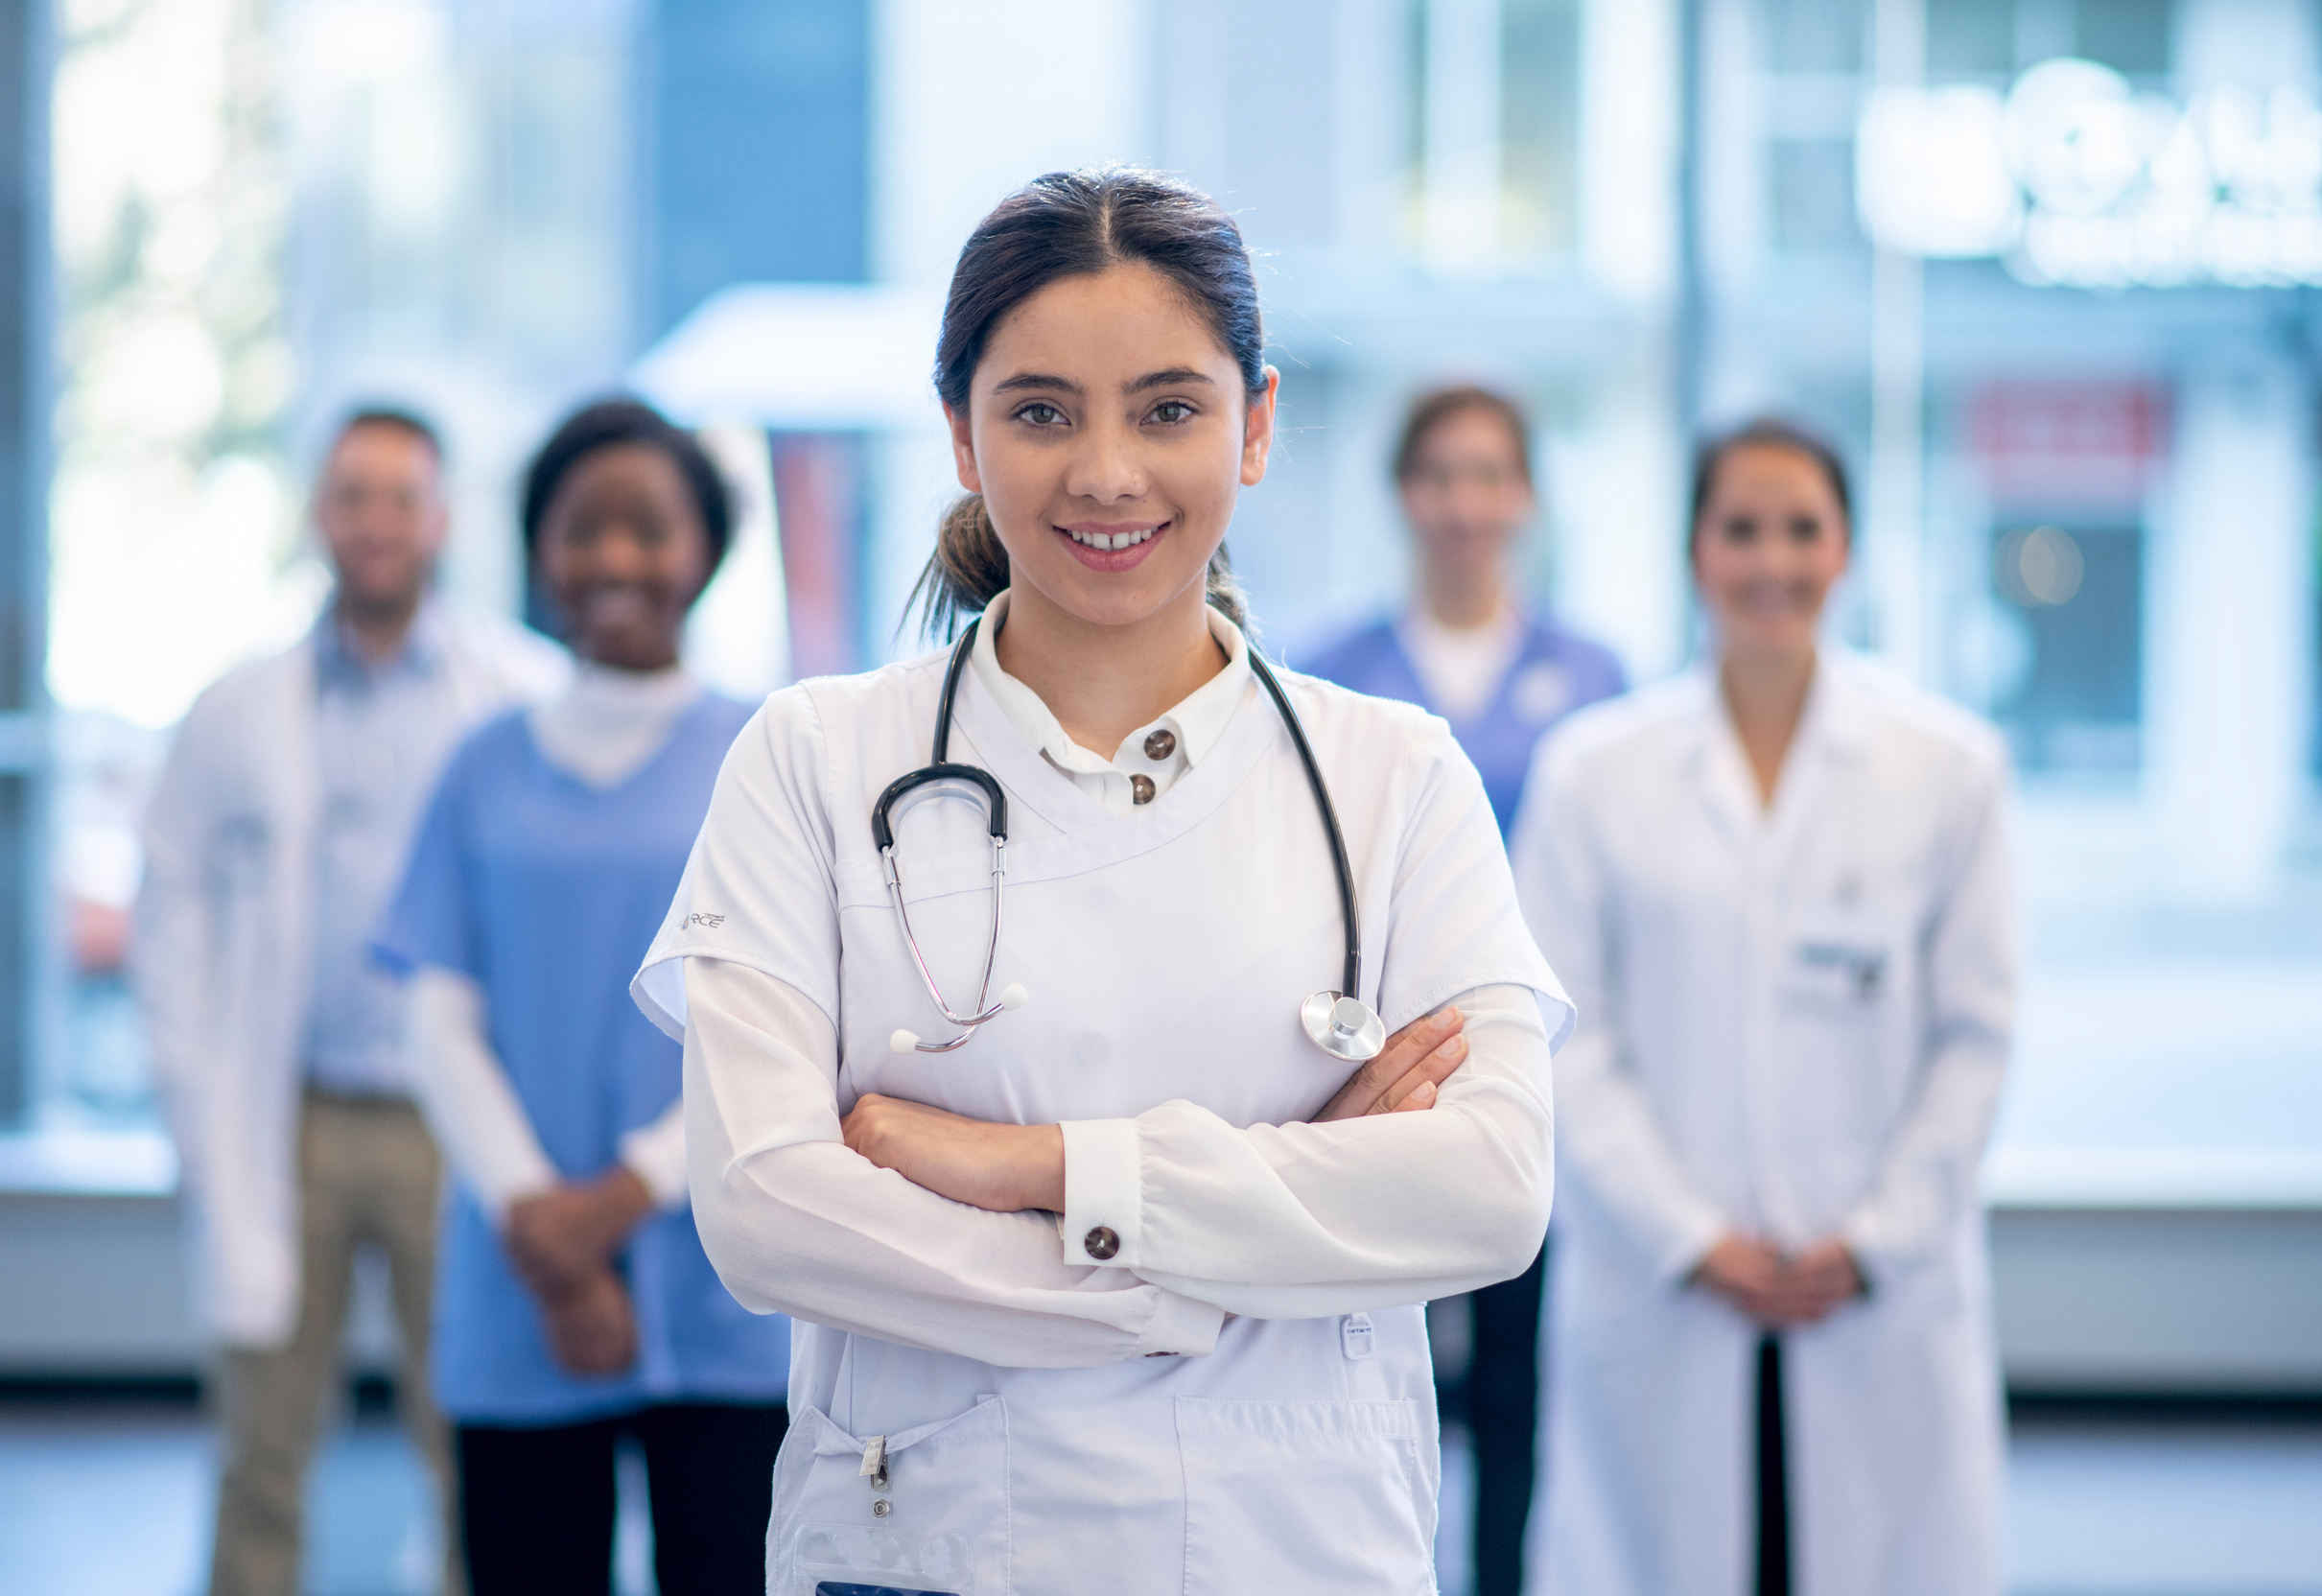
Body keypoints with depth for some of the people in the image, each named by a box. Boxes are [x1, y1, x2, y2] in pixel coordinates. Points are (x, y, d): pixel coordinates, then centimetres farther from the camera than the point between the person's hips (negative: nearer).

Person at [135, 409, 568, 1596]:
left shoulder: (527, 694, 1)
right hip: (288, 1129, 2)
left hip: (457, 1125, -2)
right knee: (261, 1454, 5)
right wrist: (192, 1106, 4)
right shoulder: (237, 717, 9)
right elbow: (173, 908, 11)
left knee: (475, 1453, 1)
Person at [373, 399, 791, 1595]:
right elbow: (443, 1018, 5)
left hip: (720, 1305, -1)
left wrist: (625, 1197, -11)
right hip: (515, 1311, 2)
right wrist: (533, 1219, -10)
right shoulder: (486, 776, 10)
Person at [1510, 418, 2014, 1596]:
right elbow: (1566, 1036, 1)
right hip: (1658, 1303, 0)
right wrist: (1686, 1237, -7)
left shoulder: (1949, 767, 6)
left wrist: (1874, 1241, -3)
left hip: (1885, 1301, 0)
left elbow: (1977, 1029, 5)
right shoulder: (1592, 771, 4)